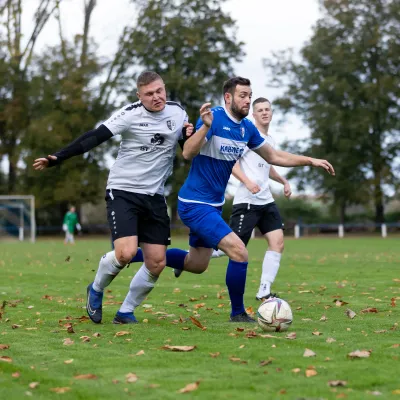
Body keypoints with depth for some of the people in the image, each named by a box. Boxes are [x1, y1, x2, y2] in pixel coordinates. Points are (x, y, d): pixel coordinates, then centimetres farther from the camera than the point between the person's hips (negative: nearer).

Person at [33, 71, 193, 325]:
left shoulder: (178, 113, 2)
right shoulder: (130, 114, -12)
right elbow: (95, 137, -17)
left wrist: (190, 136, -8)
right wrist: (57, 158, -24)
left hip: (154, 197, 5)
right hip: (123, 191, -5)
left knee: (157, 263, -3)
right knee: (126, 253, -22)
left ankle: (126, 311, 16)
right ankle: (96, 290, 9)